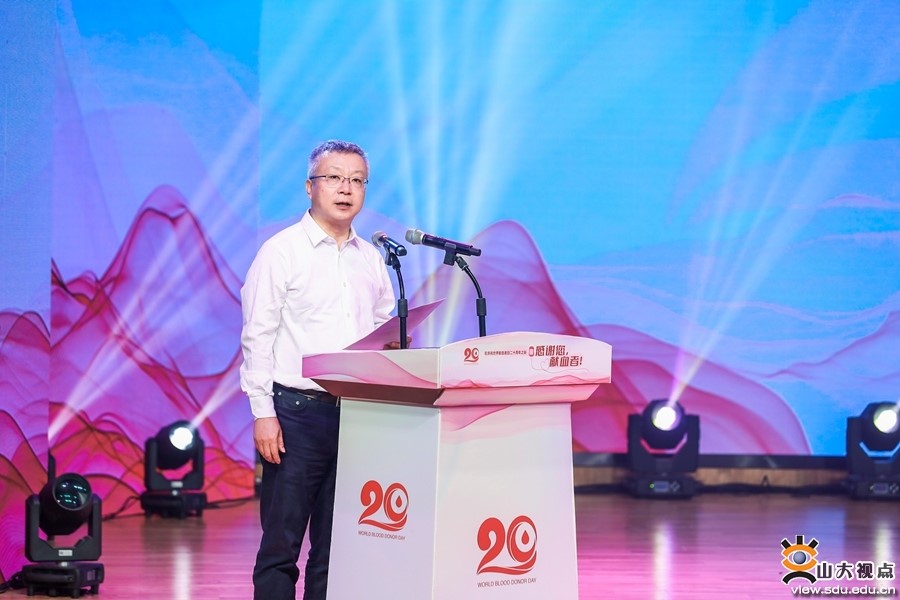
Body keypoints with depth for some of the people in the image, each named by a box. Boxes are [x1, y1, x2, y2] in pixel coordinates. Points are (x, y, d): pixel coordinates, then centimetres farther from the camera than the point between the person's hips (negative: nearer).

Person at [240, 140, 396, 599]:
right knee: (281, 545, -4)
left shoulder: (372, 259, 15)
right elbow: (258, 336, -5)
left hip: (359, 412, 5)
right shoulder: (282, 251, -1)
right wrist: (263, 412, -12)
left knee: (336, 547, 7)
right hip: (298, 410, -5)